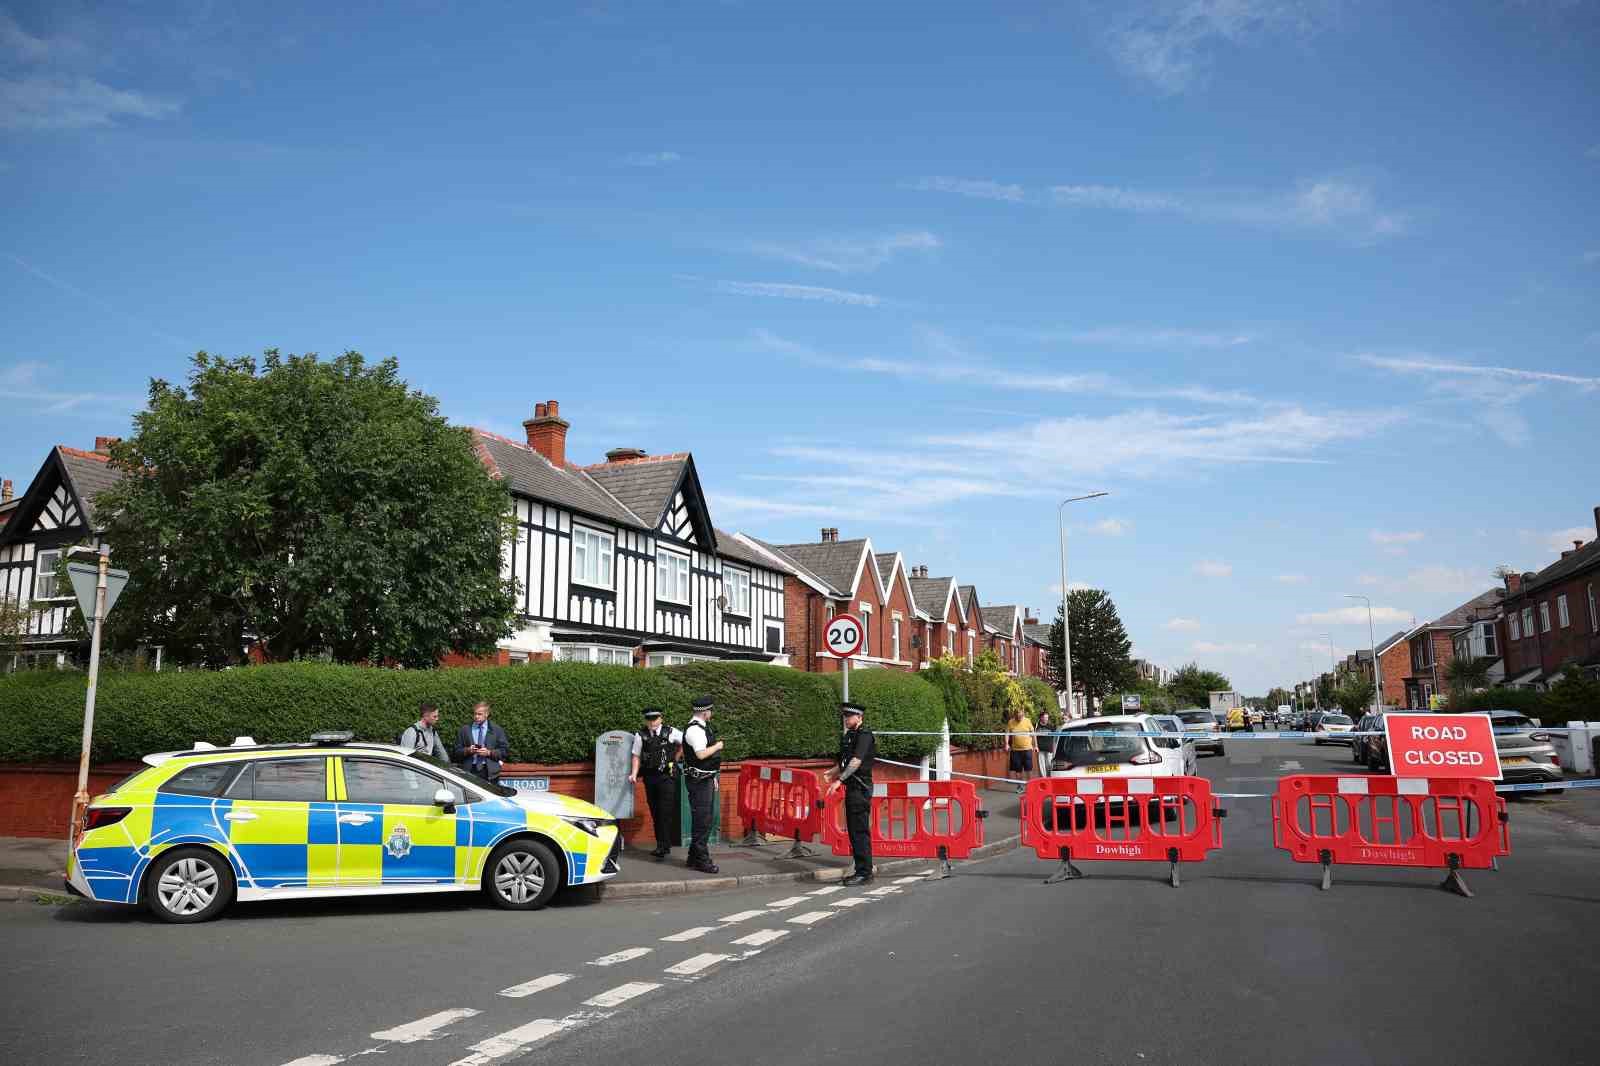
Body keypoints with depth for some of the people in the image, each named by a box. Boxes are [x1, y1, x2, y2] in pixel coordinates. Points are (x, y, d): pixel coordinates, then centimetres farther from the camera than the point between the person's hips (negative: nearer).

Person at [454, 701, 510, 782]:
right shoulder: (465, 729, 12)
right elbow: (457, 751, 11)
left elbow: (504, 750, 5)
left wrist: (489, 753, -9)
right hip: (469, 771, 1)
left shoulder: (497, 730, 9)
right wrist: (467, 750, -8)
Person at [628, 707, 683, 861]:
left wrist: (675, 757, 10)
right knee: (655, 813, 8)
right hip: (650, 777, 3)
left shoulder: (670, 732, -1)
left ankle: (663, 847, -10)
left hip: (667, 776, -3)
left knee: (665, 812, -10)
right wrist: (634, 774, -7)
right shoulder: (640, 735, 3)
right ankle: (663, 846, 18)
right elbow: (636, 756, 5)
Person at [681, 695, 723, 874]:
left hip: (706, 779, 11)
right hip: (698, 780, -11)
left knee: (704, 821, 16)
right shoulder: (694, 729, -17)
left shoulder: (703, 727, 15)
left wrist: (713, 777, 23)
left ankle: (694, 858, 25)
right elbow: (701, 754, -27)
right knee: (701, 821, -7)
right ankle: (701, 860, -1)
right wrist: (717, 746, -12)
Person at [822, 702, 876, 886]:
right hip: (852, 788, 10)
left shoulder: (864, 735, -11)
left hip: (861, 788, -10)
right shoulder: (848, 736, 18)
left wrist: (839, 780, -27)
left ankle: (864, 873, -4)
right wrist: (832, 772, 13)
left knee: (860, 831, -8)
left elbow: (856, 761, -22)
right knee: (853, 830, 12)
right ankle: (861, 871, 19)